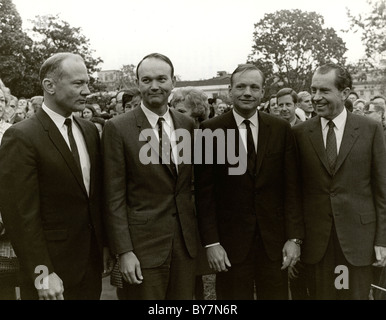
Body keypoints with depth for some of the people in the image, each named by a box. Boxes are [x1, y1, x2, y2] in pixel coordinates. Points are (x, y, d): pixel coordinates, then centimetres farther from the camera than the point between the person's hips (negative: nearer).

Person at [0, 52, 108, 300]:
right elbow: (20, 214, -16)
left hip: (92, 261, 6)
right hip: (53, 267, -6)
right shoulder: (21, 137, -15)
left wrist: (105, 244, 10)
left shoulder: (90, 130, 6)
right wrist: (42, 274, -15)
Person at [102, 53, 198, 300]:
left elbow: (189, 182, 11)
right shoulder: (118, 128, -8)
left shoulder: (188, 125, 5)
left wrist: (201, 235, 8)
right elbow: (114, 197, -9)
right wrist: (124, 251, -12)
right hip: (143, 243, -4)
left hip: (186, 240, 4)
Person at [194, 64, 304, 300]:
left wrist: (294, 237, -3)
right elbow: (204, 191, -5)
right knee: (234, 295, 9)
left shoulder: (281, 129, 2)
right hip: (230, 241, -2)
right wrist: (211, 242, -8)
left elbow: (292, 187, 2)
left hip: (274, 238, 2)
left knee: (276, 294, 13)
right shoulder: (211, 130, -5)